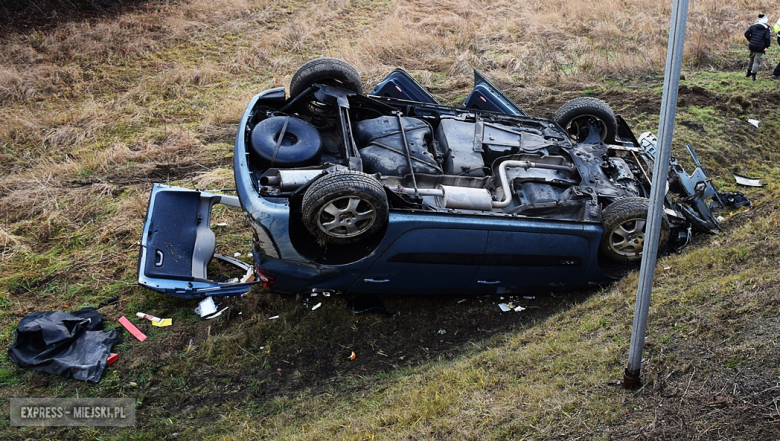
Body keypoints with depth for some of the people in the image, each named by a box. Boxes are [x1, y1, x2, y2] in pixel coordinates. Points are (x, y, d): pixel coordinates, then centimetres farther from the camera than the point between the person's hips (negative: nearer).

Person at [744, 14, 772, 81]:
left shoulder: (753, 26, 3)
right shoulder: (767, 29, -5)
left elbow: (746, 34, -2)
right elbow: (768, 38, -15)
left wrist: (750, 40, 10)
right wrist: (766, 46, -5)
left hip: (752, 46, 4)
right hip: (760, 48, -4)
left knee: (752, 59, 22)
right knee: (757, 61, -1)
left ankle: (748, 72, 34)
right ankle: (753, 75, -6)